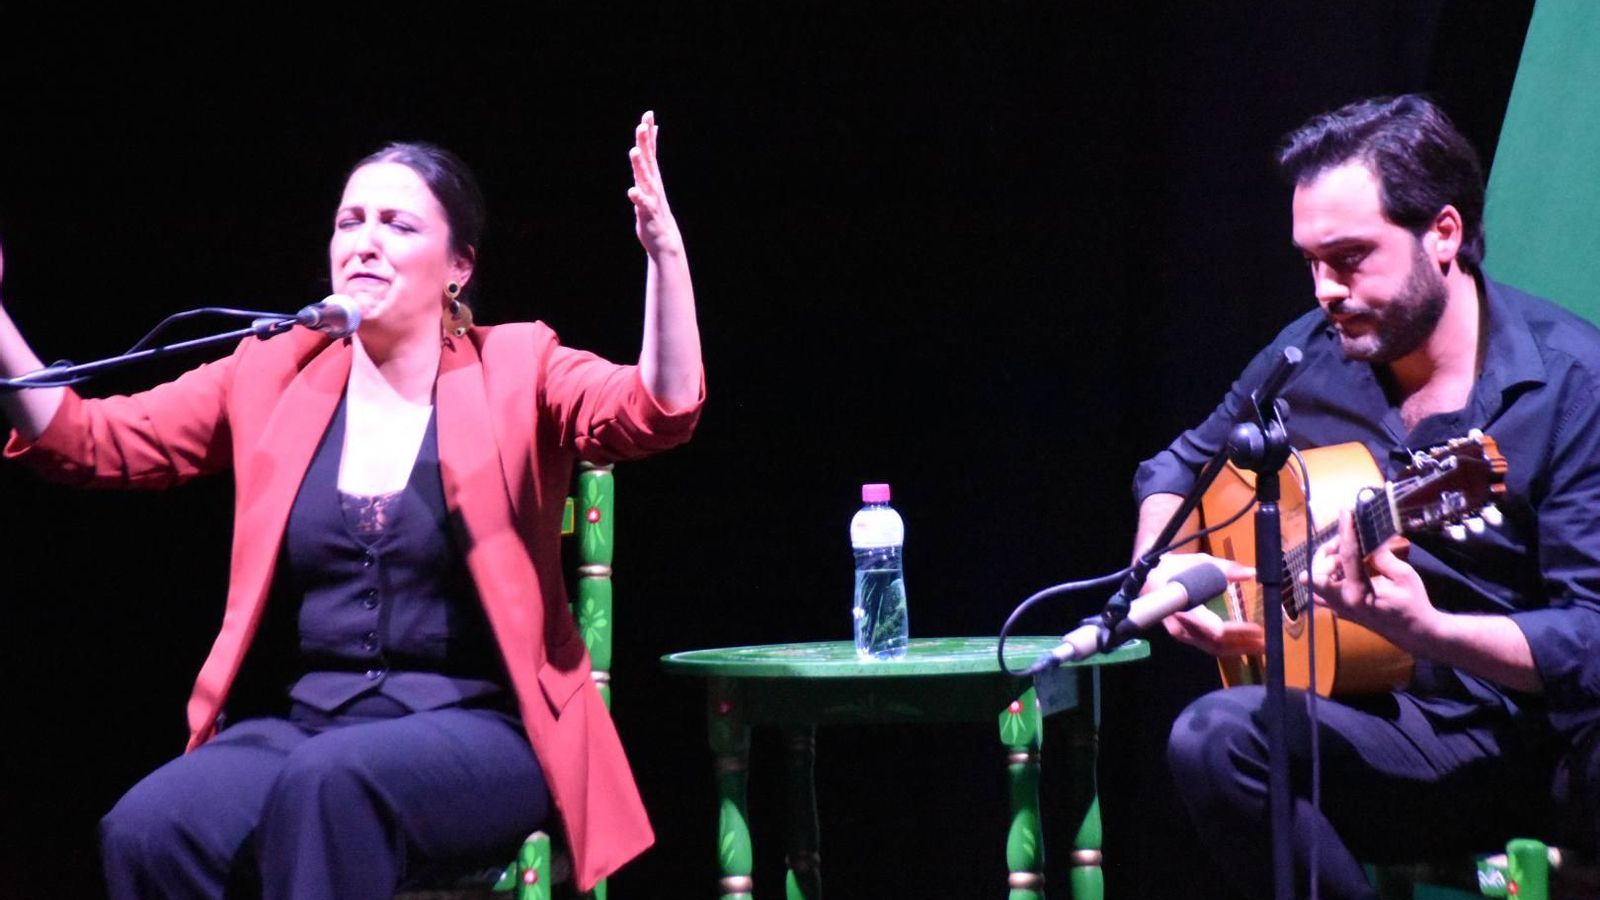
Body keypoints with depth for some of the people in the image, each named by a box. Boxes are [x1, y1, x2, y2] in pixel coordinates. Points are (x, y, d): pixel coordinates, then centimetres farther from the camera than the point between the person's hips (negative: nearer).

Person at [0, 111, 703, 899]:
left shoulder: (516, 370, 4)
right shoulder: (272, 374, 12)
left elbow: (659, 413, -13)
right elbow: (92, 442, 10)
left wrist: (665, 254, -29)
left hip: (472, 729, -3)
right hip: (295, 722, 3)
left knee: (327, 783, -37)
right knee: (145, 831, -29)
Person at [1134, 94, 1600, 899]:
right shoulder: (1312, 354, 5)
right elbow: (1177, 468, 23)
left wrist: (1423, 630, -32)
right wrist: (1163, 575, 2)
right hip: (1409, 734, 5)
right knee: (1212, 737, -27)